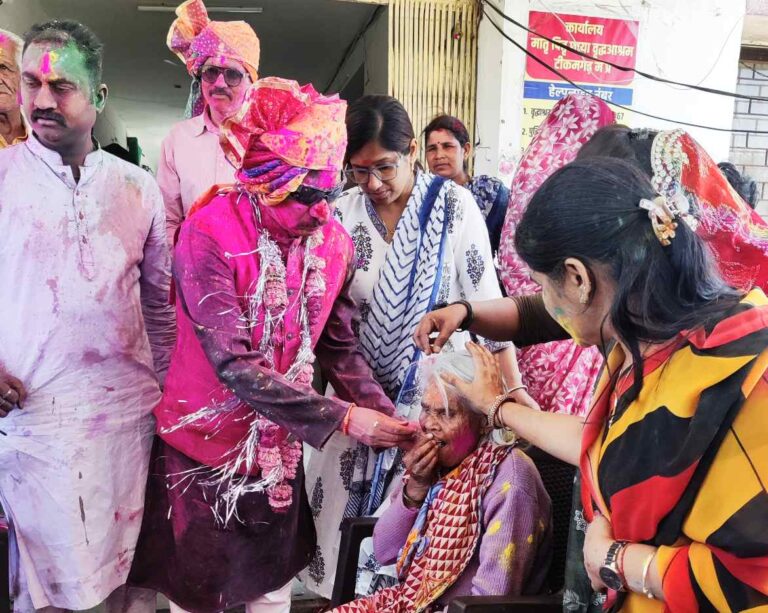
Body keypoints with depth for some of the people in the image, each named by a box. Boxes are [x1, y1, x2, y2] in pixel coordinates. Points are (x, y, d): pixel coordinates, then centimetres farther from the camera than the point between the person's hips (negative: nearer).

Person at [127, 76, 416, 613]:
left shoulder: (334, 242, -5)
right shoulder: (209, 234, -21)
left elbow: (340, 348, -1)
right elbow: (233, 364, -26)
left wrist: (387, 418, -16)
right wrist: (342, 418, -29)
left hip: (283, 445, 4)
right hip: (205, 445, -3)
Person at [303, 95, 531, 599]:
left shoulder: (454, 205, -8)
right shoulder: (345, 210, 0)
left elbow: (486, 299, -7)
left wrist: (514, 385, -10)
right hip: (360, 392, 3)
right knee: (346, 508, 9)